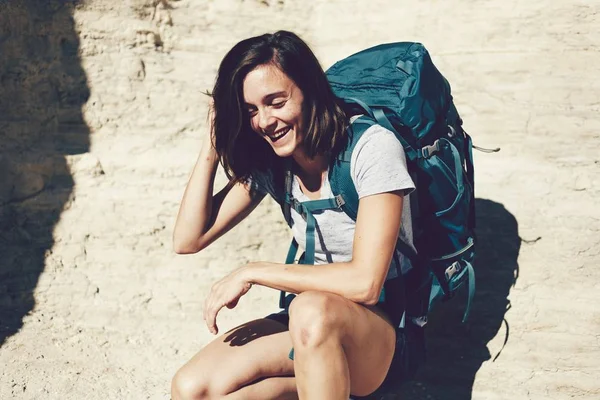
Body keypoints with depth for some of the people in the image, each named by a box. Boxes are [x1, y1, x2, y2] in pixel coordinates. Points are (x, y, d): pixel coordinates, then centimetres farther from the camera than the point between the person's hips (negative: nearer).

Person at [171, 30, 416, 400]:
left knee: (312, 310, -39)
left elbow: (364, 282, -25)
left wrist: (253, 273, -19)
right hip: (310, 325, 6)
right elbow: (188, 240, -1)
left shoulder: (372, 147, -18)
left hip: (382, 332, -6)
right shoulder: (269, 161, 0)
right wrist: (214, 145, -8)